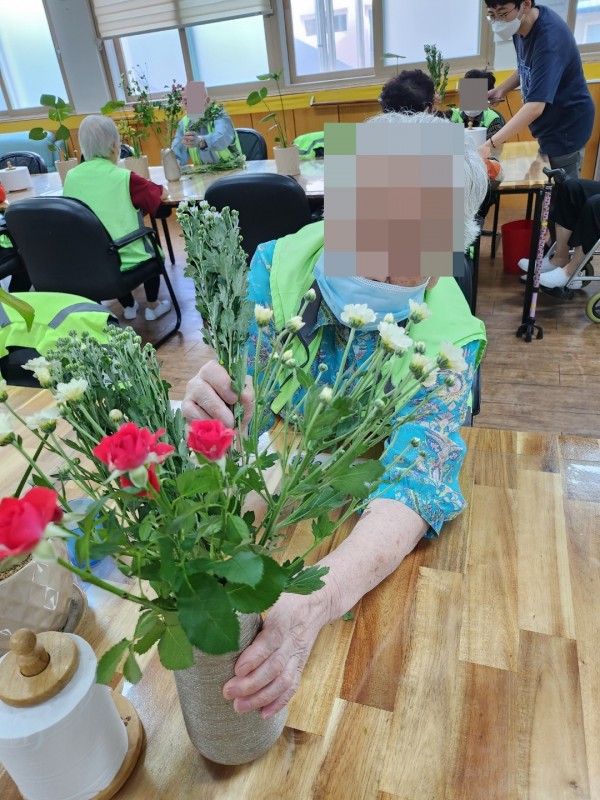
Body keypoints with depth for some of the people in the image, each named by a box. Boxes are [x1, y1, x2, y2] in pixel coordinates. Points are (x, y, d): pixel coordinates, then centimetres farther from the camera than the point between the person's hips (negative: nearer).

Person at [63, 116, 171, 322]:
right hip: (123, 258, -4)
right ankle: (153, 307, 34)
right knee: (151, 249, 28)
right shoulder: (123, 177, -12)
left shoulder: (71, 177, 0)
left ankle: (129, 307, 42)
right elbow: (162, 193, 3)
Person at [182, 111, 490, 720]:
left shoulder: (448, 338, -22)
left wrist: (313, 602, -53)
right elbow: (241, 396, -21)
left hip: (363, 521, -1)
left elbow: (417, 482, -35)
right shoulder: (278, 264, -17)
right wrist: (215, 412, -48)